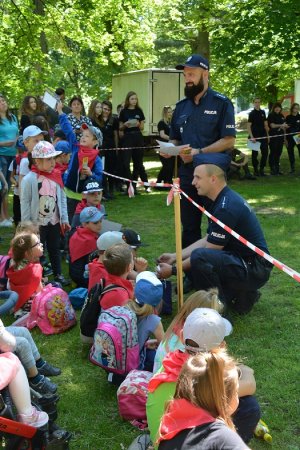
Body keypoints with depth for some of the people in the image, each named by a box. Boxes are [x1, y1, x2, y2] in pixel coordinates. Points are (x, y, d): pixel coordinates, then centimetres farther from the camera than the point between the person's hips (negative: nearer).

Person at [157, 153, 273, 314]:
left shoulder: (226, 208, -23)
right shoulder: (223, 200, 8)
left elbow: (208, 250, -19)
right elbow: (207, 240, 13)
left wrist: (174, 269, -10)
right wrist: (175, 257, 9)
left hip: (255, 269, -10)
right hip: (243, 260, 10)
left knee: (199, 258, -30)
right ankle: (243, 295, 13)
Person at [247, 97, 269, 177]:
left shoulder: (263, 112, 11)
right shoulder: (252, 113, -5)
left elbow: (265, 124, 17)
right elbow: (248, 126, -9)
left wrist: (267, 135, 12)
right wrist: (252, 137, -18)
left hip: (263, 136, 5)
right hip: (255, 136, -5)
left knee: (265, 152, 4)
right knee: (255, 153, 2)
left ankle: (262, 169, 14)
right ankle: (255, 170, 10)